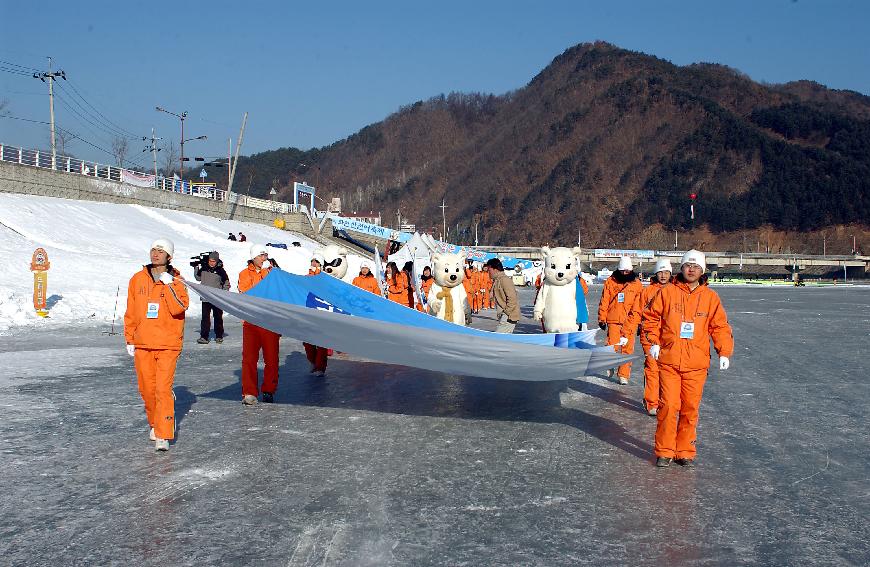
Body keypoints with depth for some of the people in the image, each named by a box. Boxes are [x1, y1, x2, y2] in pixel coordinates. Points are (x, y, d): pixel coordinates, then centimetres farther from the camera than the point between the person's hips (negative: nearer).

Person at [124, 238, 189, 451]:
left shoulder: (176, 281, -1)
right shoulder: (138, 279, 9)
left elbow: (179, 308, -16)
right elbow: (131, 312, 13)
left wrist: (169, 285, -19)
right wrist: (129, 339, 12)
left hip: (167, 344, -4)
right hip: (142, 344, 4)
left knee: (163, 389, -10)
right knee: (146, 389, 10)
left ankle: (163, 436, -8)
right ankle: (155, 423, 31)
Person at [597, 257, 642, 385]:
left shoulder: (637, 285, 3)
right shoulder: (611, 282, 4)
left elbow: (638, 307, 5)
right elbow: (604, 302, 6)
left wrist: (639, 323, 3)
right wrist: (602, 319, 5)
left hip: (629, 322, 0)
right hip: (613, 320, 0)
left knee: (627, 348, 1)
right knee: (613, 346, -8)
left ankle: (623, 375, 9)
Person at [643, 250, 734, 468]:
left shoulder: (710, 297, 8)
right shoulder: (667, 292, 3)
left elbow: (720, 326, 9)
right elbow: (651, 317, 8)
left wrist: (724, 352, -2)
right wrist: (653, 342, -3)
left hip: (697, 364, 2)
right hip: (669, 361, -2)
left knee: (690, 408, 6)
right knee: (669, 406, -6)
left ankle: (685, 451, 19)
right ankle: (664, 451, 7)